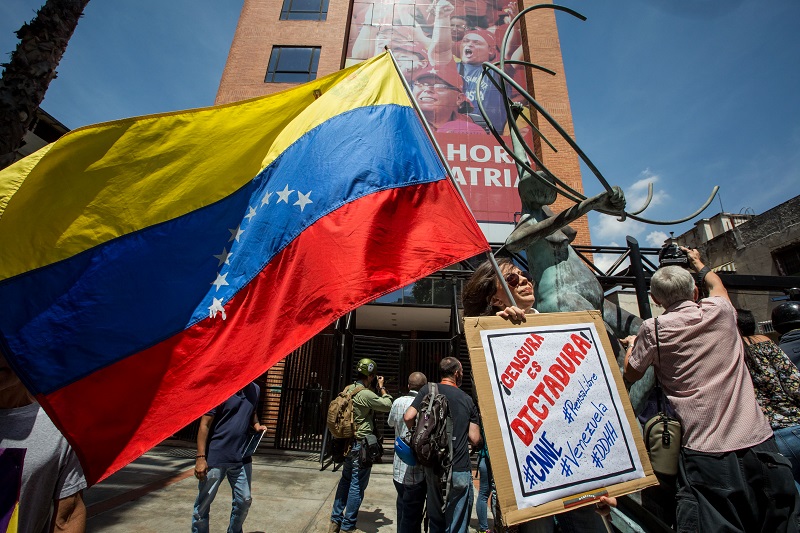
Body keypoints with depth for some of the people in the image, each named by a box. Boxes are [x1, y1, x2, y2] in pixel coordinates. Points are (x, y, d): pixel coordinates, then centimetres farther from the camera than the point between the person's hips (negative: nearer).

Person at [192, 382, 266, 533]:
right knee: (203, 504, 11)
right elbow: (205, 424, -13)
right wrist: (200, 457, -16)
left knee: (244, 500, 16)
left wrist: (257, 425, 0)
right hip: (215, 457, -5)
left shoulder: (255, 389, 2)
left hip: (241, 457, 5)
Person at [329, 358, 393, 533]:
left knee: (346, 481, 20)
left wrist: (377, 388, 10)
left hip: (348, 443, 9)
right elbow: (388, 406, -16)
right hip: (361, 446, -9)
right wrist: (382, 387, -5)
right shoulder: (365, 394, -23)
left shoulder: (348, 390, 4)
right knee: (357, 486, 6)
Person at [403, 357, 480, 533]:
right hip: (459, 470, -1)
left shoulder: (428, 390, -2)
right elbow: (475, 439, -1)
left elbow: (408, 417, -11)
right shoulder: (467, 399, 1)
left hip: (433, 467, 2)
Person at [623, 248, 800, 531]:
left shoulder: (653, 329, -8)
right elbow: (717, 285, 27)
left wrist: (632, 345, 23)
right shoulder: (721, 310, 1)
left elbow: (631, 375, 5)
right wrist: (698, 263, 46)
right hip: (758, 441, 4)